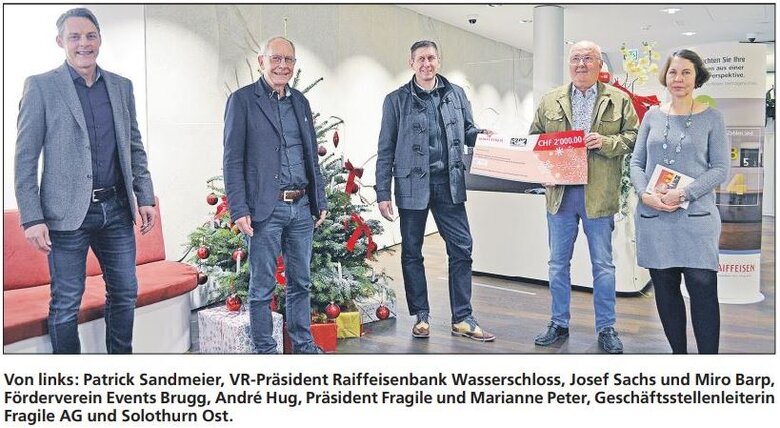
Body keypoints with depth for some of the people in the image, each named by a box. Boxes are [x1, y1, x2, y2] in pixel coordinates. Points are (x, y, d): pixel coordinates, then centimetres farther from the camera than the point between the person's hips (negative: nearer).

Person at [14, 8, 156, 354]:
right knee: (66, 304, 5)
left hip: (116, 208, 4)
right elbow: (25, 159, -4)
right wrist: (31, 218, -10)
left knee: (125, 293, 11)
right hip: (67, 212, -4)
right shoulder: (40, 86, -2)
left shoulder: (121, 86, 10)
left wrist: (145, 198, 7)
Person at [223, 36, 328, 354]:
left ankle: (303, 345, 27)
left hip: (301, 207, 5)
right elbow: (232, 159, -6)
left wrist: (320, 201, 13)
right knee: (262, 286, 5)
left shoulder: (300, 101, 15)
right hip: (265, 209, -5)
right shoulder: (242, 100, -2)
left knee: (301, 281, 14)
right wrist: (239, 210, -12)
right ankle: (265, 350, 18)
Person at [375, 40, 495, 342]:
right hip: (412, 185, -1)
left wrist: (482, 135, -9)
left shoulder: (456, 94, 10)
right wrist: (383, 193, -3)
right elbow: (386, 150, 1)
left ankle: (462, 319, 11)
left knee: (462, 248, 0)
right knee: (412, 253, 7)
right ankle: (421, 316, 22)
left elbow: (466, 131, 16)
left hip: (449, 183, 2)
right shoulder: (396, 100, 2)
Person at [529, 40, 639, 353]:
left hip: (599, 195, -2)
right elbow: (535, 138, 12)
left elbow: (632, 137, 2)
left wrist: (605, 142, -16)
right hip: (559, 192, 2)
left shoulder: (618, 100, 5)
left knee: (603, 265, 6)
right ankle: (559, 324, 24)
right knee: (558, 263, 10)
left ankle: (606, 328, 20)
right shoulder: (550, 101, 10)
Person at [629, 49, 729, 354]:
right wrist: (645, 194, -9)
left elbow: (720, 169, -2)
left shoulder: (711, 118, 3)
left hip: (695, 216, -3)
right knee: (665, 289, 9)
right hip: (653, 216, 3)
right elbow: (636, 162, 9)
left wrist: (684, 194, -15)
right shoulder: (652, 116, 10)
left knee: (703, 289, -4)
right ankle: (678, 352, 23)